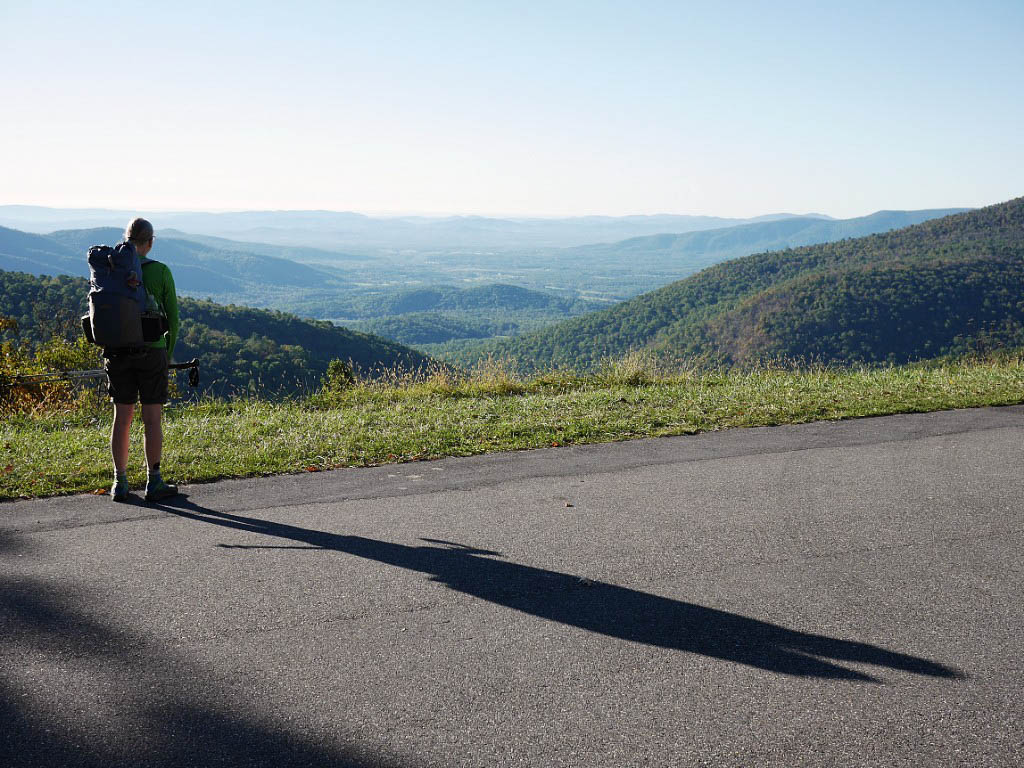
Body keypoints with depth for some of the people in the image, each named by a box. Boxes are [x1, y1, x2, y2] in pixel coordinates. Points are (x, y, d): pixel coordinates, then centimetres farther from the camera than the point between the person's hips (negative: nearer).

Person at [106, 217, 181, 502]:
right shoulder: (161, 272, -4)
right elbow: (172, 317, -1)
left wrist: (107, 351, 16)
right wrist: (168, 353, 11)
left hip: (118, 351, 3)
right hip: (151, 351, -3)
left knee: (121, 417, 8)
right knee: (153, 418, 2)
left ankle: (120, 483, 12)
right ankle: (154, 482, 5)